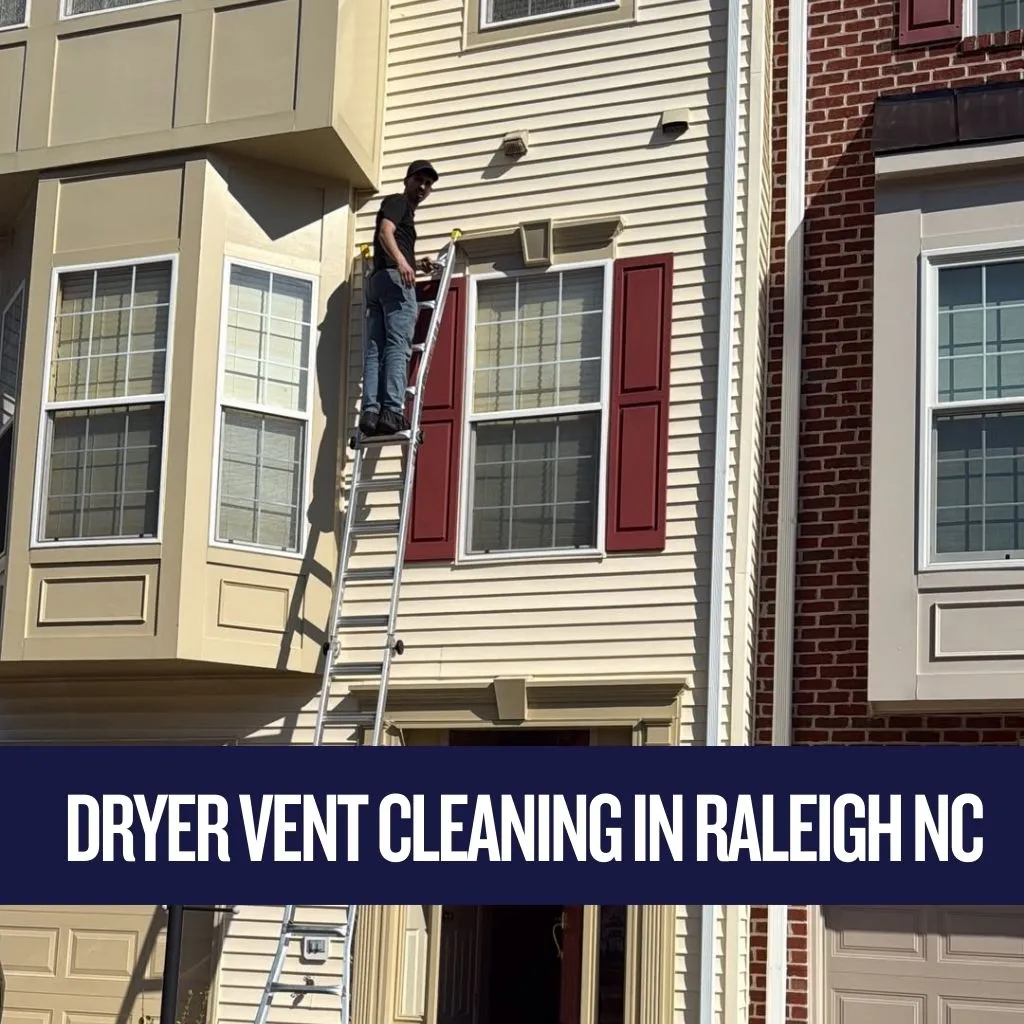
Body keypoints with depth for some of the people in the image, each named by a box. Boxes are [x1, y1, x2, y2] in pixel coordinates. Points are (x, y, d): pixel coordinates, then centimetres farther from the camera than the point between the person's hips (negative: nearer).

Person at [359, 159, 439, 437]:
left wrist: (417, 264, 27)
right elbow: (385, 232, -13)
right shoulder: (398, 201, 6)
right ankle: (392, 411, -28)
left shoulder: (406, 210, 34)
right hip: (394, 278, -9)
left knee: (374, 349, -3)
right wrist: (401, 261, -30)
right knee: (398, 346, -17)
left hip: (377, 279, 9)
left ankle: (370, 412, -12)